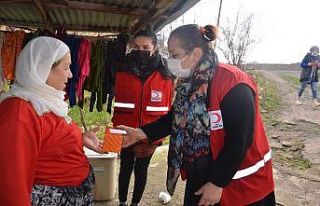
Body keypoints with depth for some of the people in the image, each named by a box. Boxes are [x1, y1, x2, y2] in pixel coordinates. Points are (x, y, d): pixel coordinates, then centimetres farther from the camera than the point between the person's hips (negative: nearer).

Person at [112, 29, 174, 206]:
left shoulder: (164, 75, -6)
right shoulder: (123, 69, -1)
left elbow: (167, 107, -3)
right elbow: (119, 103, 2)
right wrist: (117, 127, -2)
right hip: (125, 132, 1)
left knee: (141, 170, 14)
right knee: (125, 168, 15)